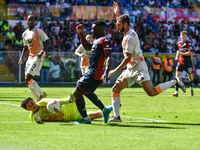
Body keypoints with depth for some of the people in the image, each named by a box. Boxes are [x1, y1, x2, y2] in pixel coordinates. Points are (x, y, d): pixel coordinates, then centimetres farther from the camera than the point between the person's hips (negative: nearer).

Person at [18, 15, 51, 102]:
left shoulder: (38, 31, -7)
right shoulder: (25, 34, 15)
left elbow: (48, 42, -12)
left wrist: (42, 51, -26)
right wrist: (21, 58, 11)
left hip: (38, 58, -8)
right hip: (30, 58, 8)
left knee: (28, 78, -19)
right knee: (27, 80, 2)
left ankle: (42, 94, -3)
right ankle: (38, 100, 9)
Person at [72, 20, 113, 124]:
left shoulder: (104, 40, -16)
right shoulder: (97, 41, 15)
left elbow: (109, 58, -25)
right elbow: (86, 47, 32)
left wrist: (106, 72, -37)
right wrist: (81, 33, 22)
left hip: (94, 75, -11)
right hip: (92, 72, 11)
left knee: (76, 93, -4)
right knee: (86, 92, 31)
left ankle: (85, 119, 5)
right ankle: (104, 110, 30)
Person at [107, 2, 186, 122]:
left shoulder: (130, 37, -17)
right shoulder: (129, 32, 11)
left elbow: (128, 58, -20)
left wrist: (115, 70, -15)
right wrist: (118, 14, 35)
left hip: (138, 67, -10)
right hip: (131, 68, 10)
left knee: (152, 92, -18)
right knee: (115, 89, 4)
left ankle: (175, 82, -3)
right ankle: (116, 116, 2)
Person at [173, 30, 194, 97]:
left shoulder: (188, 43, -9)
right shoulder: (178, 43, 7)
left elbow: (190, 53, -18)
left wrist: (181, 54, -18)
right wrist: (177, 57, 8)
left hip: (188, 63, -3)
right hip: (180, 62, 3)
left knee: (190, 76, 12)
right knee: (177, 76, -14)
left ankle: (191, 88, 41)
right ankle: (176, 92, -19)